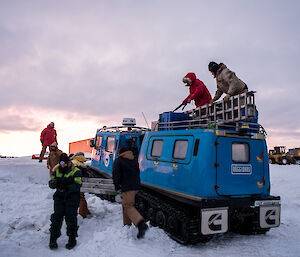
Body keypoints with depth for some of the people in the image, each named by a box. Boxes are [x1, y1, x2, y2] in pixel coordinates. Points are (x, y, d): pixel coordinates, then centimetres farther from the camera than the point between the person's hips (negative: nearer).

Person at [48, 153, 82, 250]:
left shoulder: (75, 171, -8)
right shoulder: (56, 170, 8)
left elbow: (77, 185, -16)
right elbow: (51, 183, 8)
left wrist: (67, 187, -30)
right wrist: (53, 183, -16)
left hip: (72, 197, -4)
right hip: (59, 197, 4)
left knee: (70, 218, -1)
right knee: (57, 217, 2)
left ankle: (72, 239, 15)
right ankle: (53, 239, 16)